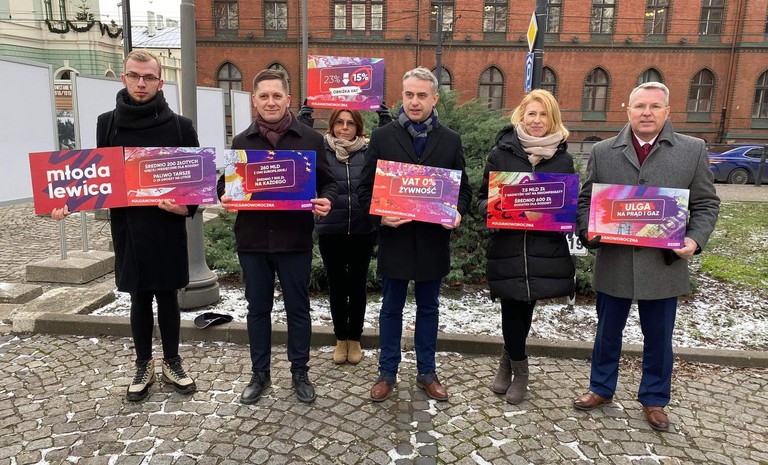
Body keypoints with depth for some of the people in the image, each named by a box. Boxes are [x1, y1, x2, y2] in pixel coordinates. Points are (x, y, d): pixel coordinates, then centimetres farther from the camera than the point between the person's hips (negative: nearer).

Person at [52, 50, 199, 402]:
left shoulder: (179, 126, -2)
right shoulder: (108, 123, 5)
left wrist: (187, 206, -19)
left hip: (167, 228, -2)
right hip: (127, 228, 2)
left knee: (167, 296, 9)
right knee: (139, 299, 12)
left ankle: (172, 363, 26)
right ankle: (144, 366, 28)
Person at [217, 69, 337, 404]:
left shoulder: (310, 139, 0)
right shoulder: (241, 142, 6)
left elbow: (328, 182, 5)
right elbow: (226, 182, 13)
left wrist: (325, 201, -16)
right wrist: (224, 196, -10)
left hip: (295, 239, -2)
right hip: (252, 239, 2)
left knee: (297, 308, 10)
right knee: (258, 309, 13)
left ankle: (299, 373, 27)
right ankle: (260, 374, 29)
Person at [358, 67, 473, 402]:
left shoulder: (451, 140, 4)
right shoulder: (382, 137, -1)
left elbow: (463, 188, 7)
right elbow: (366, 189, 0)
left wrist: (458, 213, -13)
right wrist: (381, 216, -18)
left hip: (433, 240, 2)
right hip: (394, 238, -1)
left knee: (428, 309, 14)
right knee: (391, 309, 12)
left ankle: (427, 372, 30)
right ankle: (387, 372, 27)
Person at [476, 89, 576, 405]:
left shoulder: (563, 158, 6)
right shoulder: (501, 153, 1)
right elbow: (483, 197, 6)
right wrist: (493, 209, -16)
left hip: (545, 249, 2)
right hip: (508, 245, -1)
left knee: (524, 307, 8)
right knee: (513, 307, 1)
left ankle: (508, 358, 35)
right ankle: (519, 370, 26)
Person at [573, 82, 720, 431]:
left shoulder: (693, 150, 1)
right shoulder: (603, 152, 3)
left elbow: (706, 203, 3)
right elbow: (586, 199, 5)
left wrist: (695, 239, -13)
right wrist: (587, 231, -12)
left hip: (663, 263, 0)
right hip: (614, 262, 1)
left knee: (658, 338, 14)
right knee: (607, 332, 16)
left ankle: (654, 399, 34)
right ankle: (601, 389, 35)